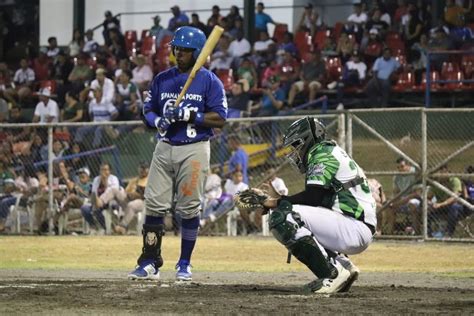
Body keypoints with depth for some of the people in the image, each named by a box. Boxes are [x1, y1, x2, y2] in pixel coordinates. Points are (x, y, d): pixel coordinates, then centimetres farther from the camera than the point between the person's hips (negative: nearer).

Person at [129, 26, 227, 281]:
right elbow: (147, 110, 15)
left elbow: (219, 119, -7)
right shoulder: (162, 79, 12)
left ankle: (184, 264, 9)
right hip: (164, 148, 4)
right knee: (154, 205, -2)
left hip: (194, 150, -4)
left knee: (189, 209, -1)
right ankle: (149, 263, 2)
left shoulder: (210, 81, -2)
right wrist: (158, 121, -7)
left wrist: (190, 116, -18)